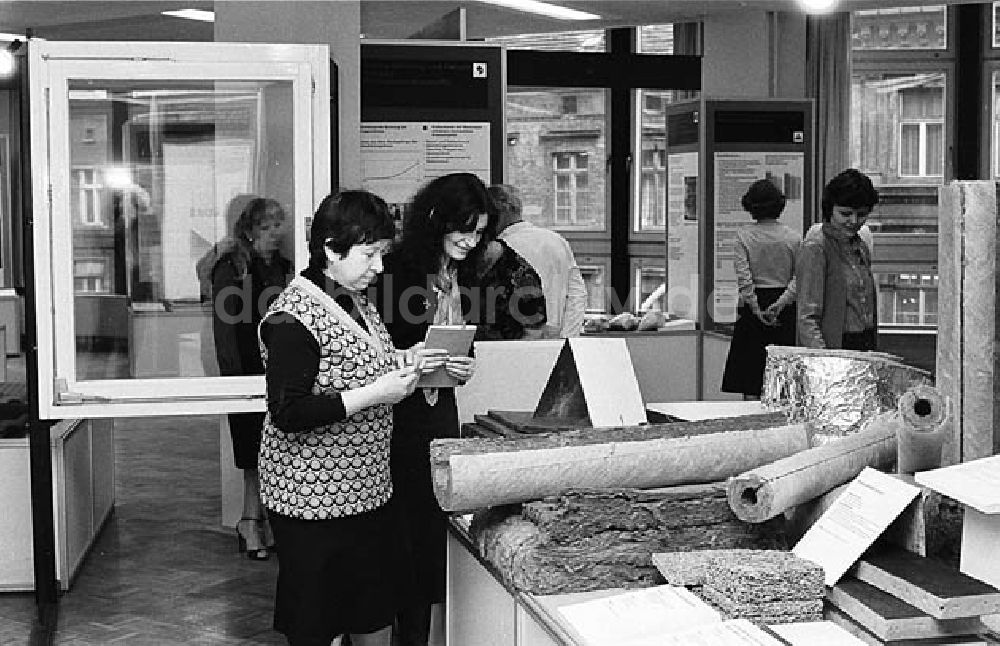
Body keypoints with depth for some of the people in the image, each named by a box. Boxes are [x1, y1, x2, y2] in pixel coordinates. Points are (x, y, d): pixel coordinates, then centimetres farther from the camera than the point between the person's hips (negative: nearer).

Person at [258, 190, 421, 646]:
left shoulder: (358, 304, 9)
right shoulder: (293, 317, -19)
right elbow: (288, 414, -24)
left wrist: (404, 371, 4)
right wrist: (374, 394, -25)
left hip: (368, 488, 9)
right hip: (313, 497, -8)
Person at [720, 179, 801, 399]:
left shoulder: (743, 236, -5)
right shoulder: (793, 237, 2)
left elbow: (744, 278, -10)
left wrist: (757, 310, -8)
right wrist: (780, 304, -8)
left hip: (753, 306, -2)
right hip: (786, 311, 2)